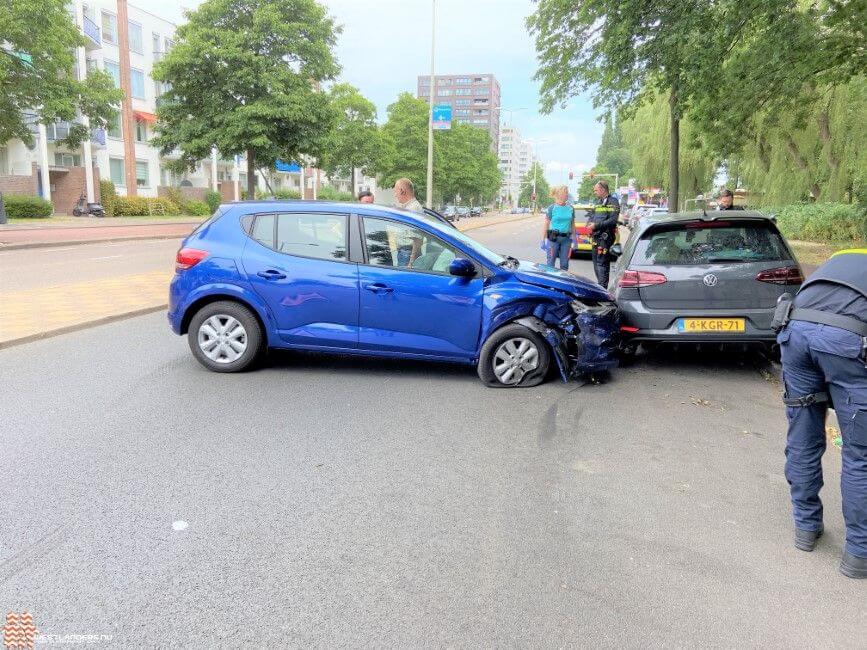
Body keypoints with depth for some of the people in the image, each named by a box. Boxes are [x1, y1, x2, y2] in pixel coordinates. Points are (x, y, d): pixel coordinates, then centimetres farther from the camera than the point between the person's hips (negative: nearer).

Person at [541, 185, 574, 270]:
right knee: (551, 263, -1)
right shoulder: (552, 208, -3)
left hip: (566, 238, 4)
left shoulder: (571, 208, 8)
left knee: (564, 264, 8)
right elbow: (546, 225, -3)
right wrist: (543, 240, -6)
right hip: (553, 238, -4)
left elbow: (573, 224, 16)